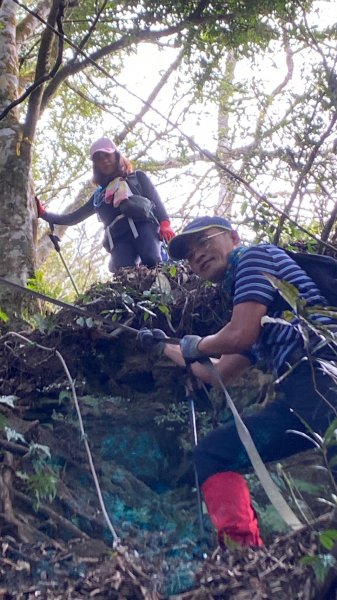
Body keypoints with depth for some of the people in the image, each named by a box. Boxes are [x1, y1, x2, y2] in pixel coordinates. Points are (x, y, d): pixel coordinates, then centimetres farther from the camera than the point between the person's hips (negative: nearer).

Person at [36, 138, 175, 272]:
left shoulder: (138, 177, 27)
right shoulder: (99, 196, 33)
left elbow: (155, 200, 13)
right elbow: (72, 218, 38)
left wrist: (165, 223, -7)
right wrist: (43, 213, 26)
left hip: (144, 226, -1)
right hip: (119, 239, 1)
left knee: (152, 262, -35)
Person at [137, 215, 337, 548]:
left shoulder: (255, 256, 7)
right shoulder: (240, 289, 30)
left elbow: (240, 335, -7)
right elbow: (217, 374, 36)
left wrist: (194, 345, 14)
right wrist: (164, 347, 47)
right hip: (299, 393, 9)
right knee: (212, 451, 10)